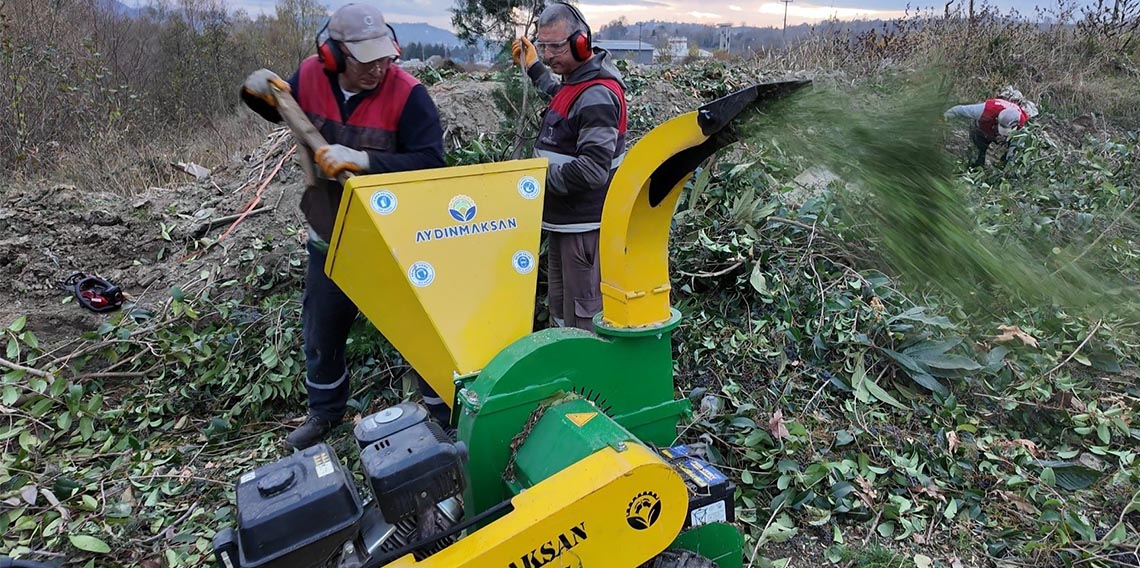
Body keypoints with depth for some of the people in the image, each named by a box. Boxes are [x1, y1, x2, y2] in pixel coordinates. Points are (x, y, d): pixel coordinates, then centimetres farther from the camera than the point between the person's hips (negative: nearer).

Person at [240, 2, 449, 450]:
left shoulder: (407, 94, -21)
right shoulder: (310, 75, -7)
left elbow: (431, 162, -29)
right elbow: (284, 111, 15)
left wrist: (362, 160, -38)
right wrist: (258, 92, -6)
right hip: (329, 237, 5)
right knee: (321, 332, 20)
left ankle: (444, 414, 26)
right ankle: (326, 410, 45)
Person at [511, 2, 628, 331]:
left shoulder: (597, 95, -20)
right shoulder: (576, 81, 11)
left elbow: (592, 169, -28)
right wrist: (533, 67, 40)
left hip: (584, 225, -10)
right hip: (564, 220, 10)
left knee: (582, 318, -2)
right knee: (559, 308, 21)